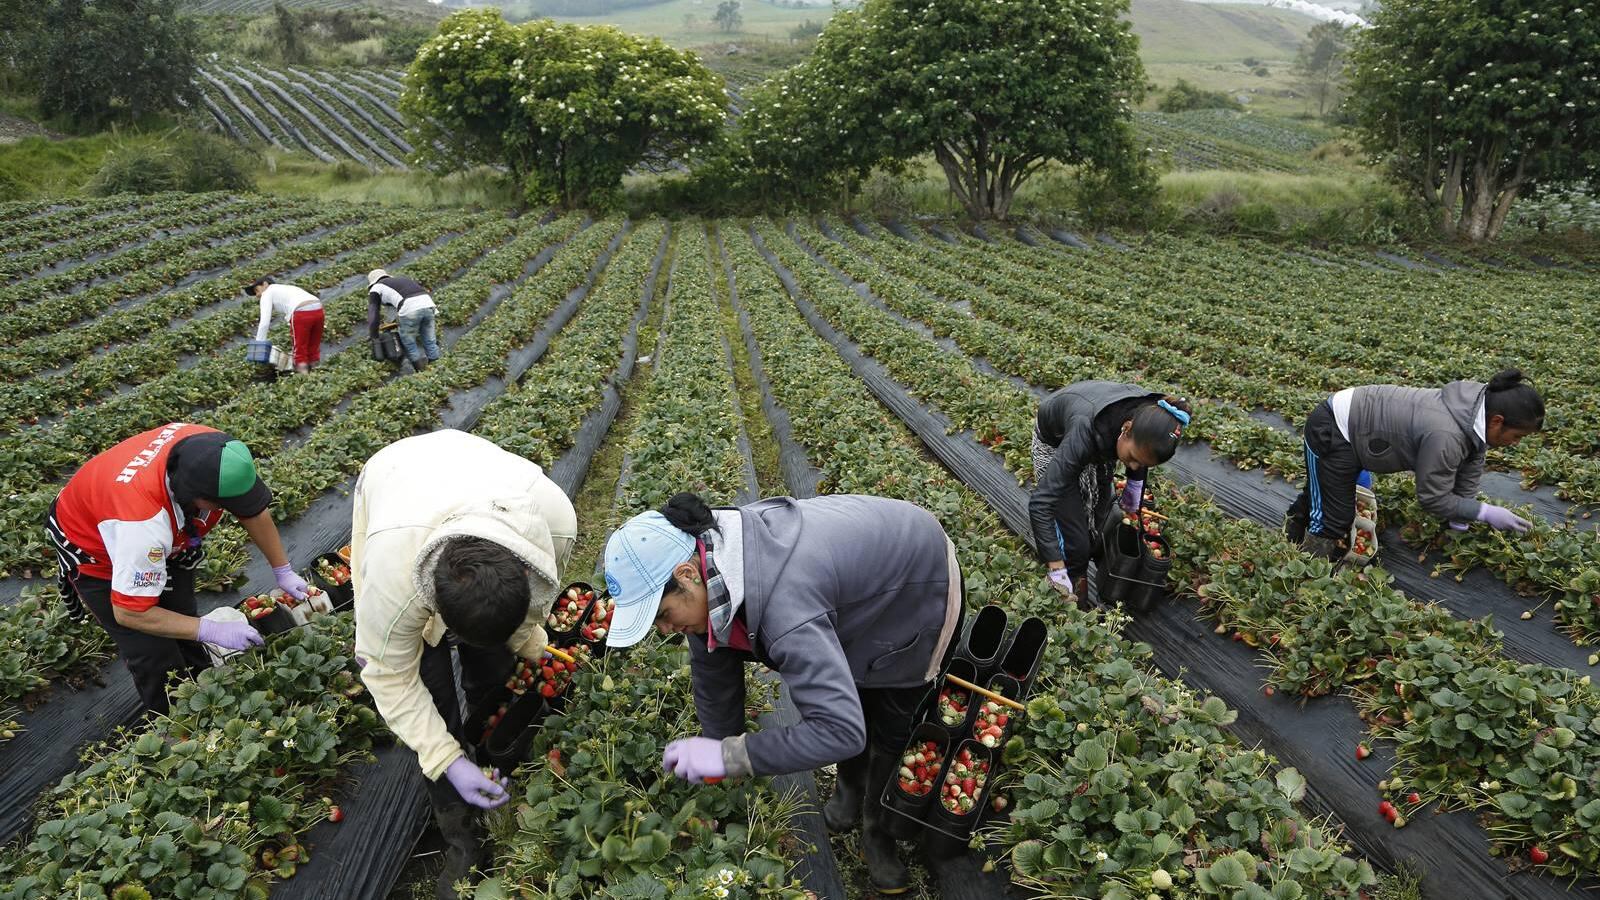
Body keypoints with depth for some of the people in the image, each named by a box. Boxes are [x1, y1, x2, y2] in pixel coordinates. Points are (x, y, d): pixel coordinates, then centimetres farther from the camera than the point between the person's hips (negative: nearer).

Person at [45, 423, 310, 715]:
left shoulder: (214, 450, -31)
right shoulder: (144, 521, -47)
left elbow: (253, 509, -10)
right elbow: (128, 612, -34)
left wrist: (283, 571, -6)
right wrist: (213, 631, -34)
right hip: (94, 550, -5)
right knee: (156, 658, -5)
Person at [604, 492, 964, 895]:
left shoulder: (782, 601, -46)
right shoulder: (704, 564, -21)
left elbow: (840, 730, -48)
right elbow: (714, 680, -8)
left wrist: (728, 756, -44)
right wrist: (719, 779, -2)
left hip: (921, 588, -6)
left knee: (892, 726, 4)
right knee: (851, 698, 18)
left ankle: (880, 830, 29)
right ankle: (852, 784, 46)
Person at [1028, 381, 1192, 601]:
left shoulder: (1150, 413, -32)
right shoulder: (1086, 433, -47)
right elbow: (1039, 503, -46)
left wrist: (1136, 481, 4)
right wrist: (1056, 569, -46)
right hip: (1055, 442, -5)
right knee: (1076, 539, -9)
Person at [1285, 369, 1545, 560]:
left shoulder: (1479, 405, -9)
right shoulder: (1445, 436, -35)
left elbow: (1471, 466, 2)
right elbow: (1433, 498, -23)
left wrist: (1460, 525, 3)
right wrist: (1487, 513, -17)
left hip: (1350, 417, 9)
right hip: (1331, 434, -9)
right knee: (1332, 521, -7)